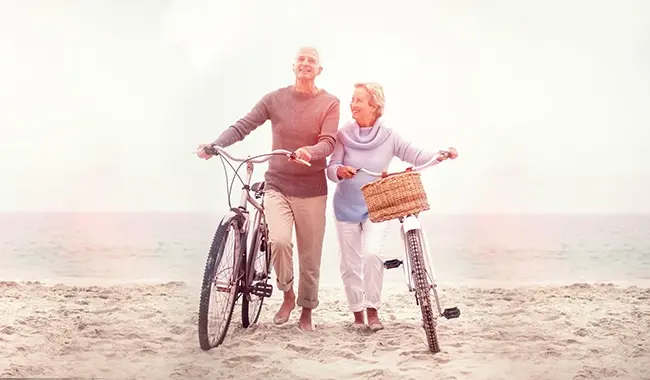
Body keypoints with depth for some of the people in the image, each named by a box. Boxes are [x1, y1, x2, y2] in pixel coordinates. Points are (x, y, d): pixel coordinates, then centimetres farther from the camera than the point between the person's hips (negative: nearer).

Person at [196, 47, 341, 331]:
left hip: (312, 190, 0)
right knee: (279, 241, -23)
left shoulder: (330, 103, -2)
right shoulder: (275, 99, 0)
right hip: (277, 185, 0)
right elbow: (242, 126, -7)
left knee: (310, 256, 6)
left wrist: (309, 152, -37)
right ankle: (287, 295, 4)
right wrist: (215, 145, -24)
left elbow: (328, 143, -14)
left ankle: (306, 310, 28)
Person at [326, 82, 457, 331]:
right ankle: (357, 312, 22)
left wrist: (440, 155, -26)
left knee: (372, 254, -20)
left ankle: (372, 310, -3)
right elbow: (331, 168, -9)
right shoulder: (344, 135, -6)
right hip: (346, 207, 2)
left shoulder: (388, 137, -6)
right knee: (350, 263, 6)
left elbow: (416, 156, -9)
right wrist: (340, 171, -32)